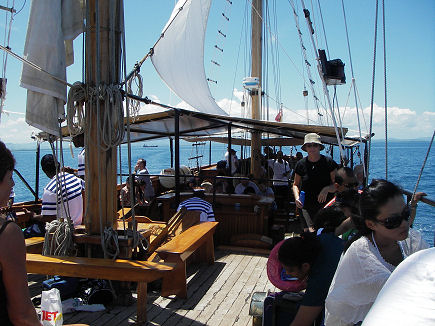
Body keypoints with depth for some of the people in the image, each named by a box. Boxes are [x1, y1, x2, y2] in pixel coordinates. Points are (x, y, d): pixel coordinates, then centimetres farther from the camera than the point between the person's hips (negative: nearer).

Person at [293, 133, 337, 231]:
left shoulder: (329, 162, -2)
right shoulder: (301, 164, 2)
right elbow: (296, 184, 14)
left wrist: (327, 189, -18)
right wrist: (296, 197, -4)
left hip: (326, 205, -1)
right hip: (307, 207, 1)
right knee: (312, 231, 3)